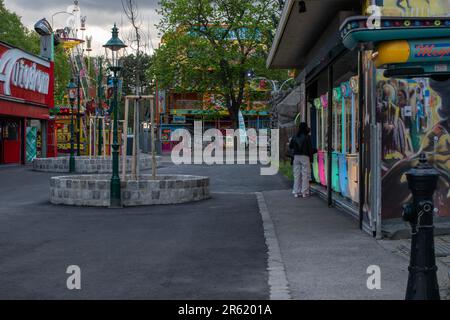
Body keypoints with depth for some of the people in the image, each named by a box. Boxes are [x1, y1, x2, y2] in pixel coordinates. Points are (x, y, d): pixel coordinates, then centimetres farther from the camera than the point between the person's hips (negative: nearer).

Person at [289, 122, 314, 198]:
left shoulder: (294, 137, 7)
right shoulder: (307, 137, -6)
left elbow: (290, 146, 14)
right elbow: (310, 148, -7)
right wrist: (311, 157, 3)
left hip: (296, 156, 5)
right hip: (305, 156, -5)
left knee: (297, 175, 7)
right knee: (305, 175, 0)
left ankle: (296, 192, 8)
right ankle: (304, 192, -1)